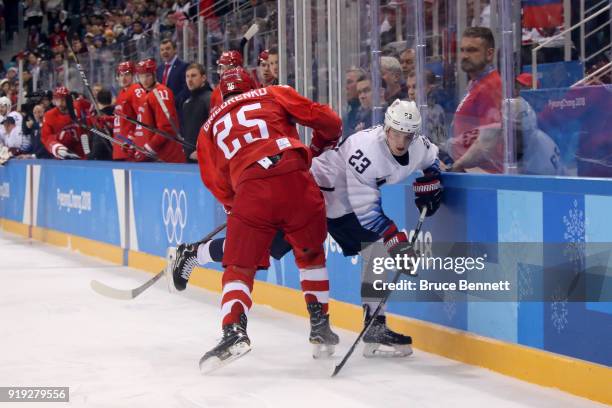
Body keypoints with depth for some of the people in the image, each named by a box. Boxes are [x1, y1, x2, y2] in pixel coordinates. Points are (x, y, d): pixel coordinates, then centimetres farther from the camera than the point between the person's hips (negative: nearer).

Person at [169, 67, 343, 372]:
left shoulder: (210, 127, 26)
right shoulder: (274, 95, 22)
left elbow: (218, 185, 20)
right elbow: (328, 121, 15)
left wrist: (234, 205, 37)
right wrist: (320, 147, 34)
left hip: (250, 190, 0)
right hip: (297, 180, 1)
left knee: (239, 267, 7)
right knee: (311, 254, 22)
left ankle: (234, 331, -14)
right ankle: (320, 326, 23)